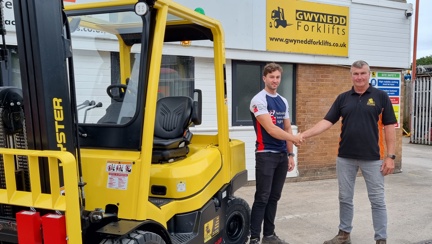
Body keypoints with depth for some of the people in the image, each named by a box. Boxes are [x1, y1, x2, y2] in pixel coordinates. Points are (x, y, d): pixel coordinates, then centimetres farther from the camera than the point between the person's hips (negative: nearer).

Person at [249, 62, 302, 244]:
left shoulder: (283, 102, 13)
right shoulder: (259, 100, -10)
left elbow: (287, 129, 16)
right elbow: (271, 129, -19)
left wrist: (290, 154, 12)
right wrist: (294, 138, -26)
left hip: (282, 155, 7)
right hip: (266, 154, -7)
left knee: (274, 197, 12)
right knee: (262, 198, -5)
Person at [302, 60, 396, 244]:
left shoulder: (381, 96, -2)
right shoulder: (343, 98, 5)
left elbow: (389, 127, -3)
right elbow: (327, 121, -1)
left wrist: (390, 156, -8)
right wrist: (303, 135, -12)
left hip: (372, 158, -3)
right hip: (345, 157, 3)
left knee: (377, 200, 6)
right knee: (345, 198, 13)